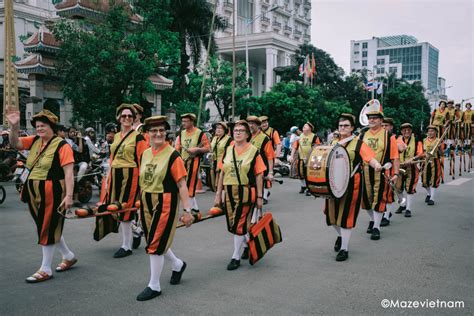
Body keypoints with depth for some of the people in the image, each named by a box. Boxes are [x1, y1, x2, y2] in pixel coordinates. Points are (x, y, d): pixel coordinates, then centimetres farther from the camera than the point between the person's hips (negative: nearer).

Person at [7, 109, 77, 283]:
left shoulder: (62, 145, -12)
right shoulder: (34, 141, 9)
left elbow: (69, 173, -17)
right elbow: (15, 143, 2)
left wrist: (69, 196, -22)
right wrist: (14, 126, -14)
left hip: (52, 193, -8)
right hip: (34, 193, 8)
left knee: (48, 229, 1)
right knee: (45, 227, 17)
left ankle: (46, 269, 13)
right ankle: (69, 256, 34)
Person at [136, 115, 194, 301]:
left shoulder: (172, 155, -13)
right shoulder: (145, 154, 7)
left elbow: (182, 185, -15)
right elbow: (143, 181, 14)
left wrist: (187, 210, -17)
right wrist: (141, 205, 17)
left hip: (165, 204, -7)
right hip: (146, 203, 7)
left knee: (155, 244, -3)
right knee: (154, 241, 16)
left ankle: (154, 286, 13)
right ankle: (178, 264, 41)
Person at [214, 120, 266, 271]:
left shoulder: (253, 151, -5)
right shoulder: (228, 150, 8)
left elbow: (259, 175, -6)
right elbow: (222, 173, 10)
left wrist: (259, 196, -9)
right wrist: (218, 194, 8)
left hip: (246, 192, -5)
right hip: (229, 192, 5)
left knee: (239, 224, -2)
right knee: (231, 224, 12)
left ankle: (236, 257, 11)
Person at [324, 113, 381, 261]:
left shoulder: (358, 143, -4)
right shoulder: (333, 143, 11)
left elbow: (370, 158, -17)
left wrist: (376, 165, -37)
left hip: (351, 184, -4)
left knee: (346, 215, -2)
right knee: (332, 213, 8)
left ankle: (344, 248, 9)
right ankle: (340, 235, 39)